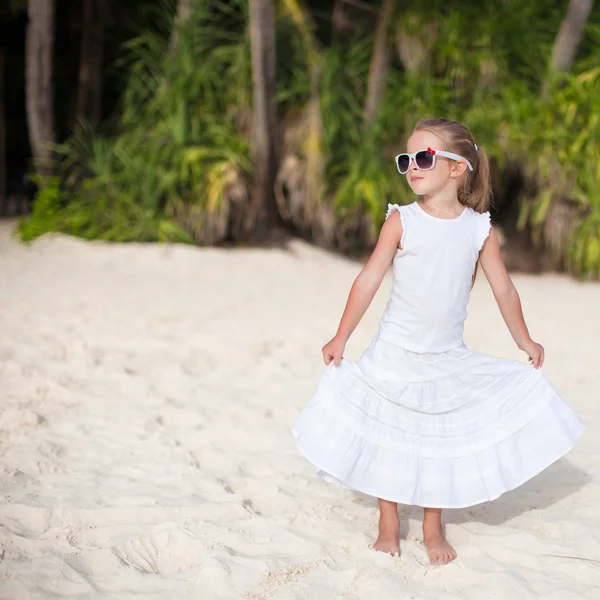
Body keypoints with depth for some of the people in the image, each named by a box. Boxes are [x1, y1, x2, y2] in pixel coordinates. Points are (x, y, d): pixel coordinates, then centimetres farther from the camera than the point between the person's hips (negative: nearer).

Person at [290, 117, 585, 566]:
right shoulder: (402, 220, -10)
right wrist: (341, 337, -10)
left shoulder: (480, 228, -5)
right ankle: (389, 526, 20)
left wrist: (524, 341, 12)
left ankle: (433, 528, 21)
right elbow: (370, 278, -9)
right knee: (389, 438, 6)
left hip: (449, 359, 1)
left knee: (440, 441, 7)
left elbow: (504, 289, 5)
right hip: (395, 354, -1)